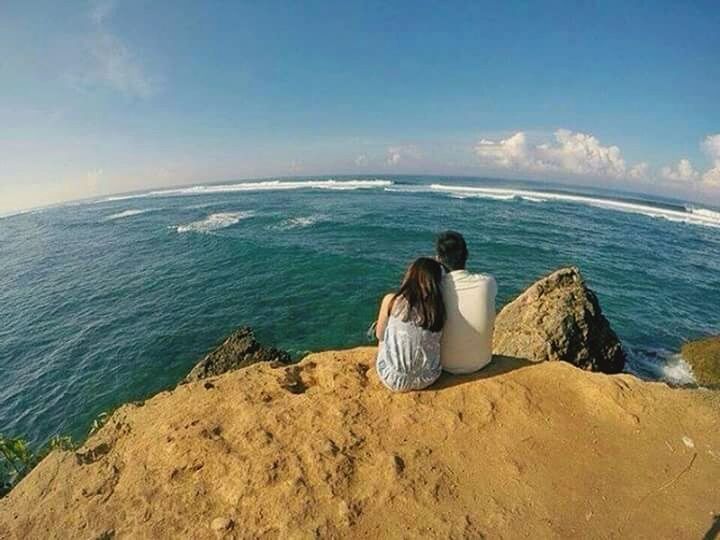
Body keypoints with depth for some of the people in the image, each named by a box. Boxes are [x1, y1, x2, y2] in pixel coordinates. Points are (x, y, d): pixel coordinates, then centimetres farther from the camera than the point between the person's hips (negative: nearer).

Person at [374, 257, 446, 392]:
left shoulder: (391, 300, -14)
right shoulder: (439, 308, -9)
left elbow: (379, 335, 0)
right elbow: (430, 341, 3)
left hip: (394, 380, -2)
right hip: (427, 379, 2)